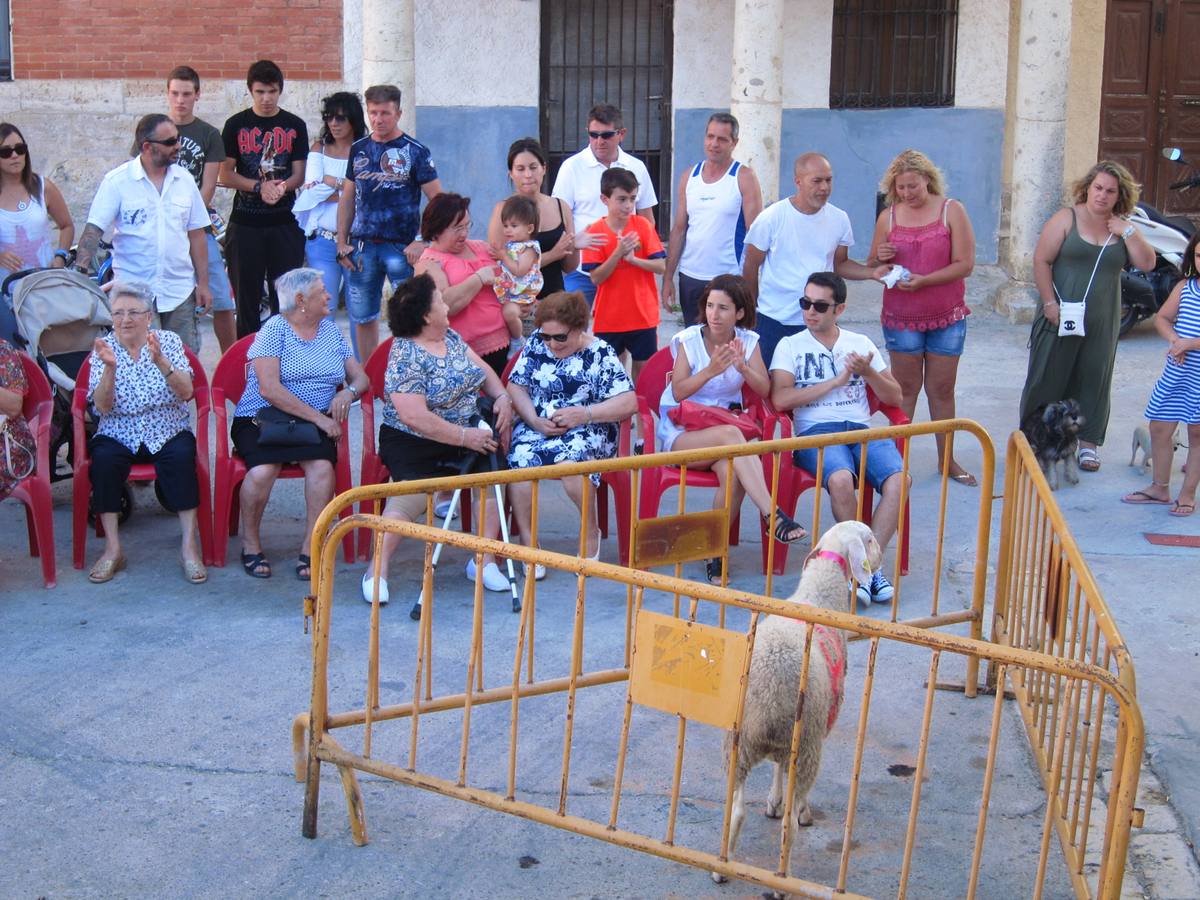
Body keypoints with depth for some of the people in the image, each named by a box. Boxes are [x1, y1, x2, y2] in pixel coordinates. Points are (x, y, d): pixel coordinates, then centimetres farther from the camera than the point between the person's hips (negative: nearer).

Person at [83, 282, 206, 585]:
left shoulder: (168, 341, 2)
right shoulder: (104, 349, 3)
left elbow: (186, 392, -12)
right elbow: (103, 406, -10)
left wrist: (160, 361, -26)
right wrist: (110, 367, -25)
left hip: (167, 433, -1)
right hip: (119, 435, 1)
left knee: (182, 455, -31)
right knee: (104, 458, -30)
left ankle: (189, 546, -29)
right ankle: (113, 549, -24)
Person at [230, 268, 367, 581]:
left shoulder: (330, 330, 16)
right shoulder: (275, 329, -2)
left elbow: (360, 377, 17)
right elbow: (269, 389, -14)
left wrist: (349, 391, -8)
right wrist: (318, 417, -17)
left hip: (315, 423, 4)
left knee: (322, 465, -30)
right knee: (262, 470, -32)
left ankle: (309, 549, -19)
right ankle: (250, 544, -8)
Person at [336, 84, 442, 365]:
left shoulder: (415, 152, -2)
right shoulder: (359, 149, 10)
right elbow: (348, 198, 16)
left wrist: (422, 241, -14)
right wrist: (342, 242, 8)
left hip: (402, 247, -4)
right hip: (362, 246, 4)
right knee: (362, 318, 10)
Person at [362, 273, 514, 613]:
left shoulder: (451, 338, 9)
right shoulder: (405, 356, -16)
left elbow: (483, 371, 18)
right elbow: (414, 417, -23)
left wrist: (502, 397, -3)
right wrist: (465, 437, -22)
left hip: (469, 433, 7)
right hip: (416, 445, -7)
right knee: (414, 494, -29)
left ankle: (484, 560, -8)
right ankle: (377, 569, -15)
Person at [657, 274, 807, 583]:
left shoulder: (748, 341, 6)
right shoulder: (689, 340, -3)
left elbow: (764, 390, -2)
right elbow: (678, 392, -12)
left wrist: (742, 366, -20)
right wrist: (711, 370, -26)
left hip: (725, 419, 3)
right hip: (681, 432, -3)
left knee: (732, 471, -33)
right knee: (730, 434, -36)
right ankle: (773, 516, -42)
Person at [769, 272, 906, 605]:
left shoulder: (861, 343, 21)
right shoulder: (790, 346, 13)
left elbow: (895, 397, 18)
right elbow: (780, 399, -6)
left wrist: (868, 372, -2)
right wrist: (837, 381, -4)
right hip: (815, 431, -3)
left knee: (898, 479, -29)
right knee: (841, 479, -36)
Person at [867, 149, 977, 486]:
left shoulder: (951, 211, -4)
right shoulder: (888, 217, 3)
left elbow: (964, 264, -10)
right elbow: (871, 266, 10)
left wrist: (923, 280, -21)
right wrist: (880, 257, -14)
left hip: (947, 317, -1)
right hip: (901, 317, 1)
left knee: (942, 389, 7)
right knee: (905, 388, 6)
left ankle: (946, 460, 17)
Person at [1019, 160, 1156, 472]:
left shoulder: (1123, 228, 8)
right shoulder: (1066, 219, -4)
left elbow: (1147, 264, 0)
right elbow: (1041, 261, -8)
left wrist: (1128, 233, -10)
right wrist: (1050, 303, -14)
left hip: (1101, 323, 3)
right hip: (1061, 316, -3)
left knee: (1093, 380, 8)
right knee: (1048, 376, 3)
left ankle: (1088, 442, 18)